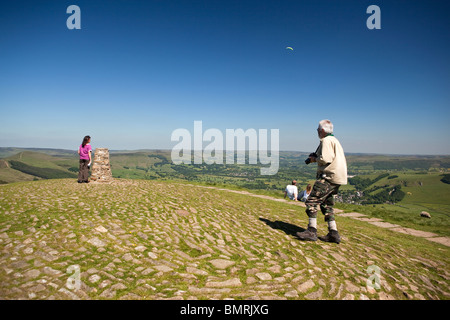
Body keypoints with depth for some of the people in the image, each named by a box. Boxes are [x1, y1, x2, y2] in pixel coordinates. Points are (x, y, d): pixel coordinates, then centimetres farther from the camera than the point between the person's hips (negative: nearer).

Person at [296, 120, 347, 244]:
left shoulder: (326, 140, -9)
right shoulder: (335, 140, 23)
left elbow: (325, 159, -20)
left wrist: (315, 159, -1)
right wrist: (317, 158, 13)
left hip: (329, 176, -10)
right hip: (337, 178, 10)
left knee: (312, 201, -9)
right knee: (326, 204, 15)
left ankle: (312, 231, -9)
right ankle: (333, 233, 14)